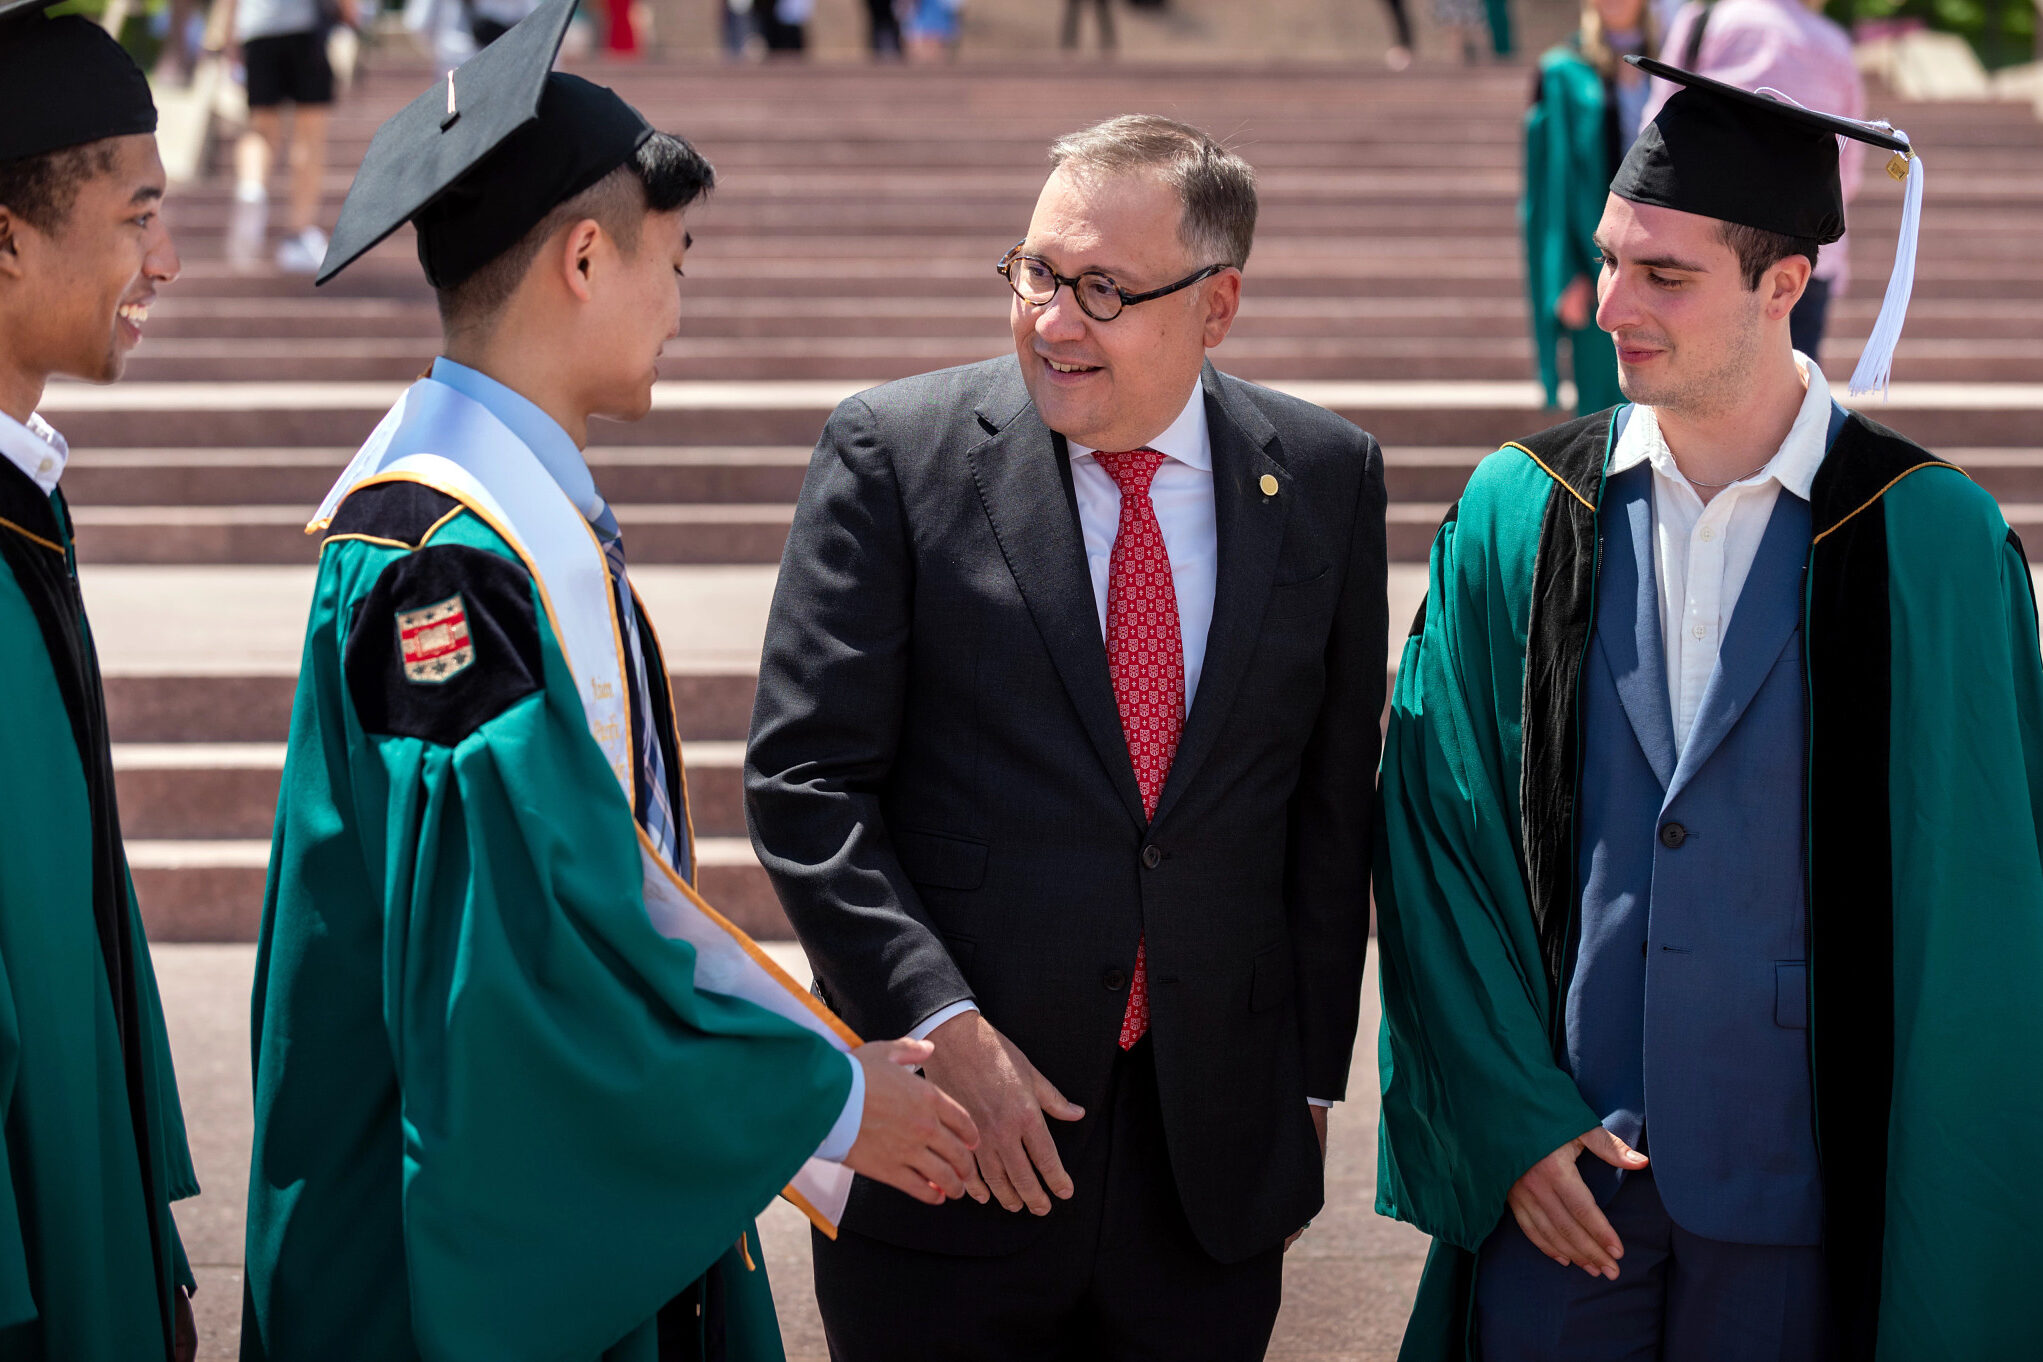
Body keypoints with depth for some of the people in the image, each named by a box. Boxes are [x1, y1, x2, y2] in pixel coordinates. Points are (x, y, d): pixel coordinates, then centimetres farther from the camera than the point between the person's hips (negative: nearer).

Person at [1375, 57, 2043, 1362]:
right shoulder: (1515, 517, 0)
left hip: (1806, 1198, -2)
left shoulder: (1933, 544, -8)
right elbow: (1434, 836, 1)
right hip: (1551, 1179, 2)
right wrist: (1507, 1119, -6)